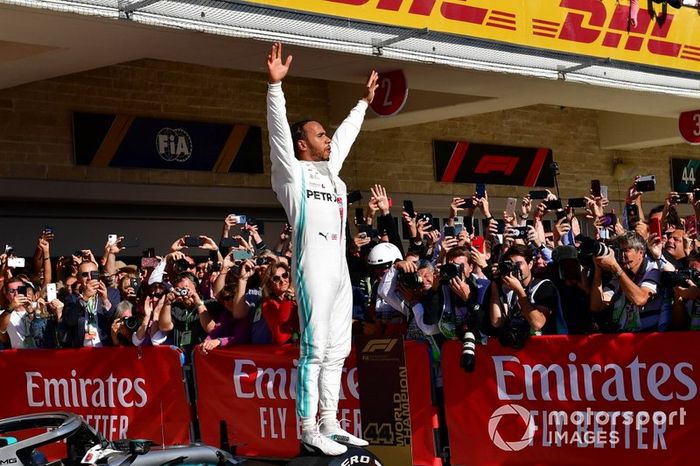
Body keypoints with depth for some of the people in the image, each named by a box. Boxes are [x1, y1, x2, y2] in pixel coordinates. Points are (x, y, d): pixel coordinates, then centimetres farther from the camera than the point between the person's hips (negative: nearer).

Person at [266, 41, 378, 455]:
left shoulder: (330, 170, 20)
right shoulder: (294, 173, 0)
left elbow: (347, 134, 33)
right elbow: (279, 129, -11)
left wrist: (364, 101, 42)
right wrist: (276, 84, -19)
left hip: (340, 269, 8)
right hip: (313, 270, -8)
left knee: (337, 350, 9)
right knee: (314, 350, -9)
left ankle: (330, 424, 15)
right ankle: (309, 431, -7)